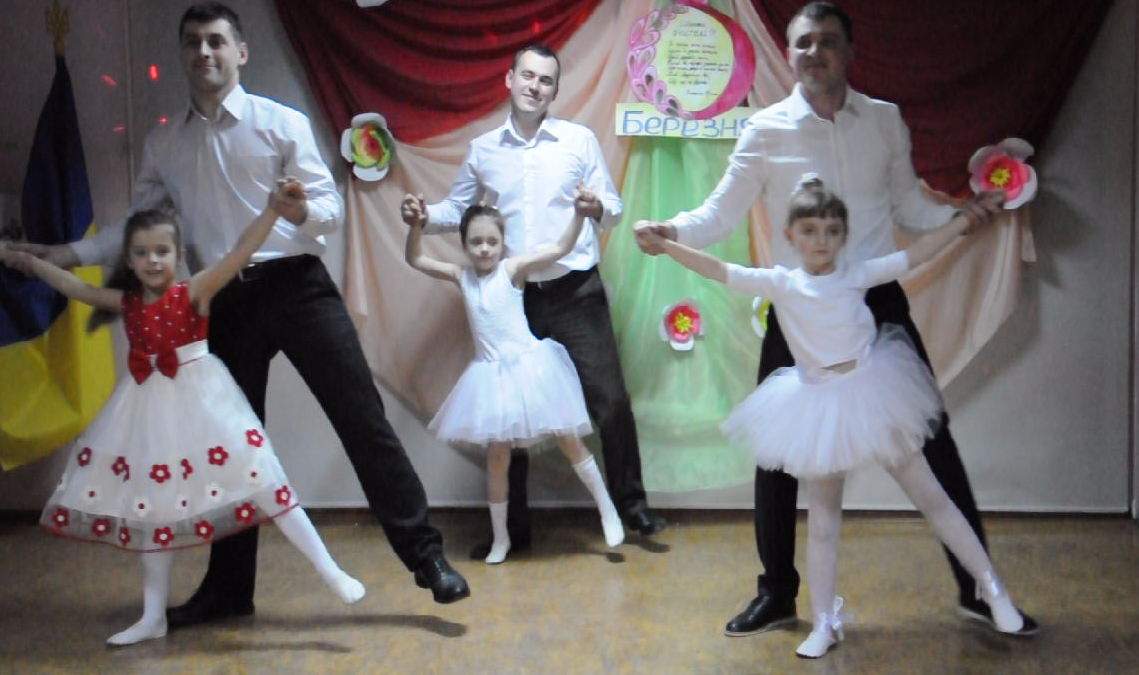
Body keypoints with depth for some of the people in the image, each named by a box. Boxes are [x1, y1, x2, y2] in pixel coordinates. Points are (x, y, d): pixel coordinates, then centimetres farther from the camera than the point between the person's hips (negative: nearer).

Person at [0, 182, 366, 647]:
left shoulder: (195, 292, -10)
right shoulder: (126, 302, 5)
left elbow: (239, 254, -21)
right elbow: (75, 287, 17)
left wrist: (273, 208, -31)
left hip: (198, 401, -6)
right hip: (150, 409, 6)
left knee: (261, 484, -8)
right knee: (154, 507, 12)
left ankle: (332, 574, -3)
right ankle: (153, 617, 23)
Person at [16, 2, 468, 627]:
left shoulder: (283, 123, 1)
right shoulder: (164, 145, 12)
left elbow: (330, 204, -3)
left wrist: (304, 212, -26)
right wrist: (71, 253, 8)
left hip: (297, 286, -4)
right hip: (227, 301, 4)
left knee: (362, 418, -7)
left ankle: (426, 557, 0)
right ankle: (228, 588, 24)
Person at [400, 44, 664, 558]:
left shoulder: (579, 140, 4)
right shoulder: (482, 150, 9)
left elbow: (613, 210, 3)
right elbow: (458, 208, 16)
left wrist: (597, 208, -20)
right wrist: (425, 216, -4)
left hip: (576, 293, -2)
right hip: (512, 297, 2)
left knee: (609, 400, -4)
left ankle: (631, 505, 14)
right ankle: (512, 525, 21)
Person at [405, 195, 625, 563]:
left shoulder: (513, 268, -7)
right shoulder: (461, 277, 4)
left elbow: (561, 248, -15)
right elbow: (415, 259, 6)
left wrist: (580, 213, -28)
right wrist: (416, 225, -11)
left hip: (529, 365, -3)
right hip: (492, 374, 3)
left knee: (569, 440, 5)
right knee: (496, 456, 6)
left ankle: (608, 511, 20)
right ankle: (500, 537, 19)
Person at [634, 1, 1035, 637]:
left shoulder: (885, 120, 3)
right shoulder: (766, 130, -4)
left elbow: (908, 204, 10)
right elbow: (722, 212, -6)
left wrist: (959, 213, -8)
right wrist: (673, 230, -24)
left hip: (879, 301, 1)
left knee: (932, 438, 3)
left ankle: (977, 589, 19)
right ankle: (777, 595, 24)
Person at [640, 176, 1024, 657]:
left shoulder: (858, 274, -4)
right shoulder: (781, 284, -4)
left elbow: (915, 255, -1)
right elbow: (718, 271, -8)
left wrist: (965, 219, -2)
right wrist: (664, 244, -13)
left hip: (871, 396, 0)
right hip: (818, 408, 1)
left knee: (932, 498, 8)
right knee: (822, 520, 10)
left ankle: (993, 591, 21)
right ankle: (824, 624, 22)